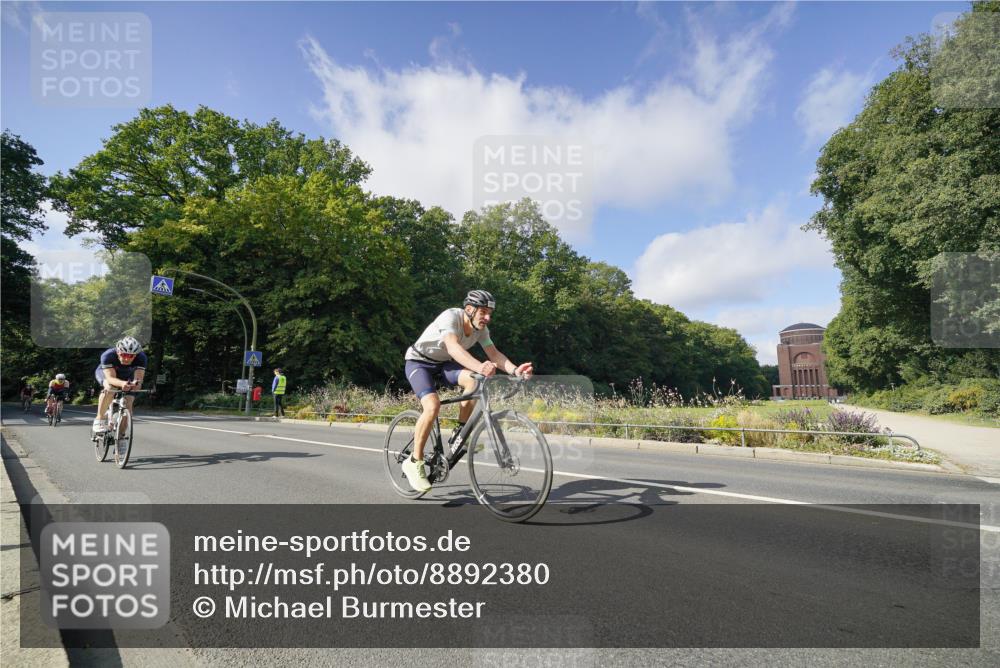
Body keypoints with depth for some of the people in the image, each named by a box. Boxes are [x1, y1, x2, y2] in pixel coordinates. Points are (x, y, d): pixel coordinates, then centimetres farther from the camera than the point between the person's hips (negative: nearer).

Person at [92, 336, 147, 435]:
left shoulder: (141, 357, -33)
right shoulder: (108, 355, -37)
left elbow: (139, 378, -39)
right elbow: (111, 378, -45)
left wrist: (136, 383, -63)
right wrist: (122, 384, -66)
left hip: (127, 377, 2)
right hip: (105, 373, -2)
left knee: (128, 403, -15)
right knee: (110, 387, -36)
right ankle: (99, 419, -21)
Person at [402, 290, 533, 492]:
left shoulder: (481, 328, -10)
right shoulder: (450, 317, -30)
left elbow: (494, 354, -16)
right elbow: (453, 347, -47)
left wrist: (515, 370, -36)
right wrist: (480, 366, -63)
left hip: (443, 363, 6)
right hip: (418, 362, -6)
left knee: (472, 380, -24)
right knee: (433, 405, -29)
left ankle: (461, 434, -6)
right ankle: (414, 462, -12)